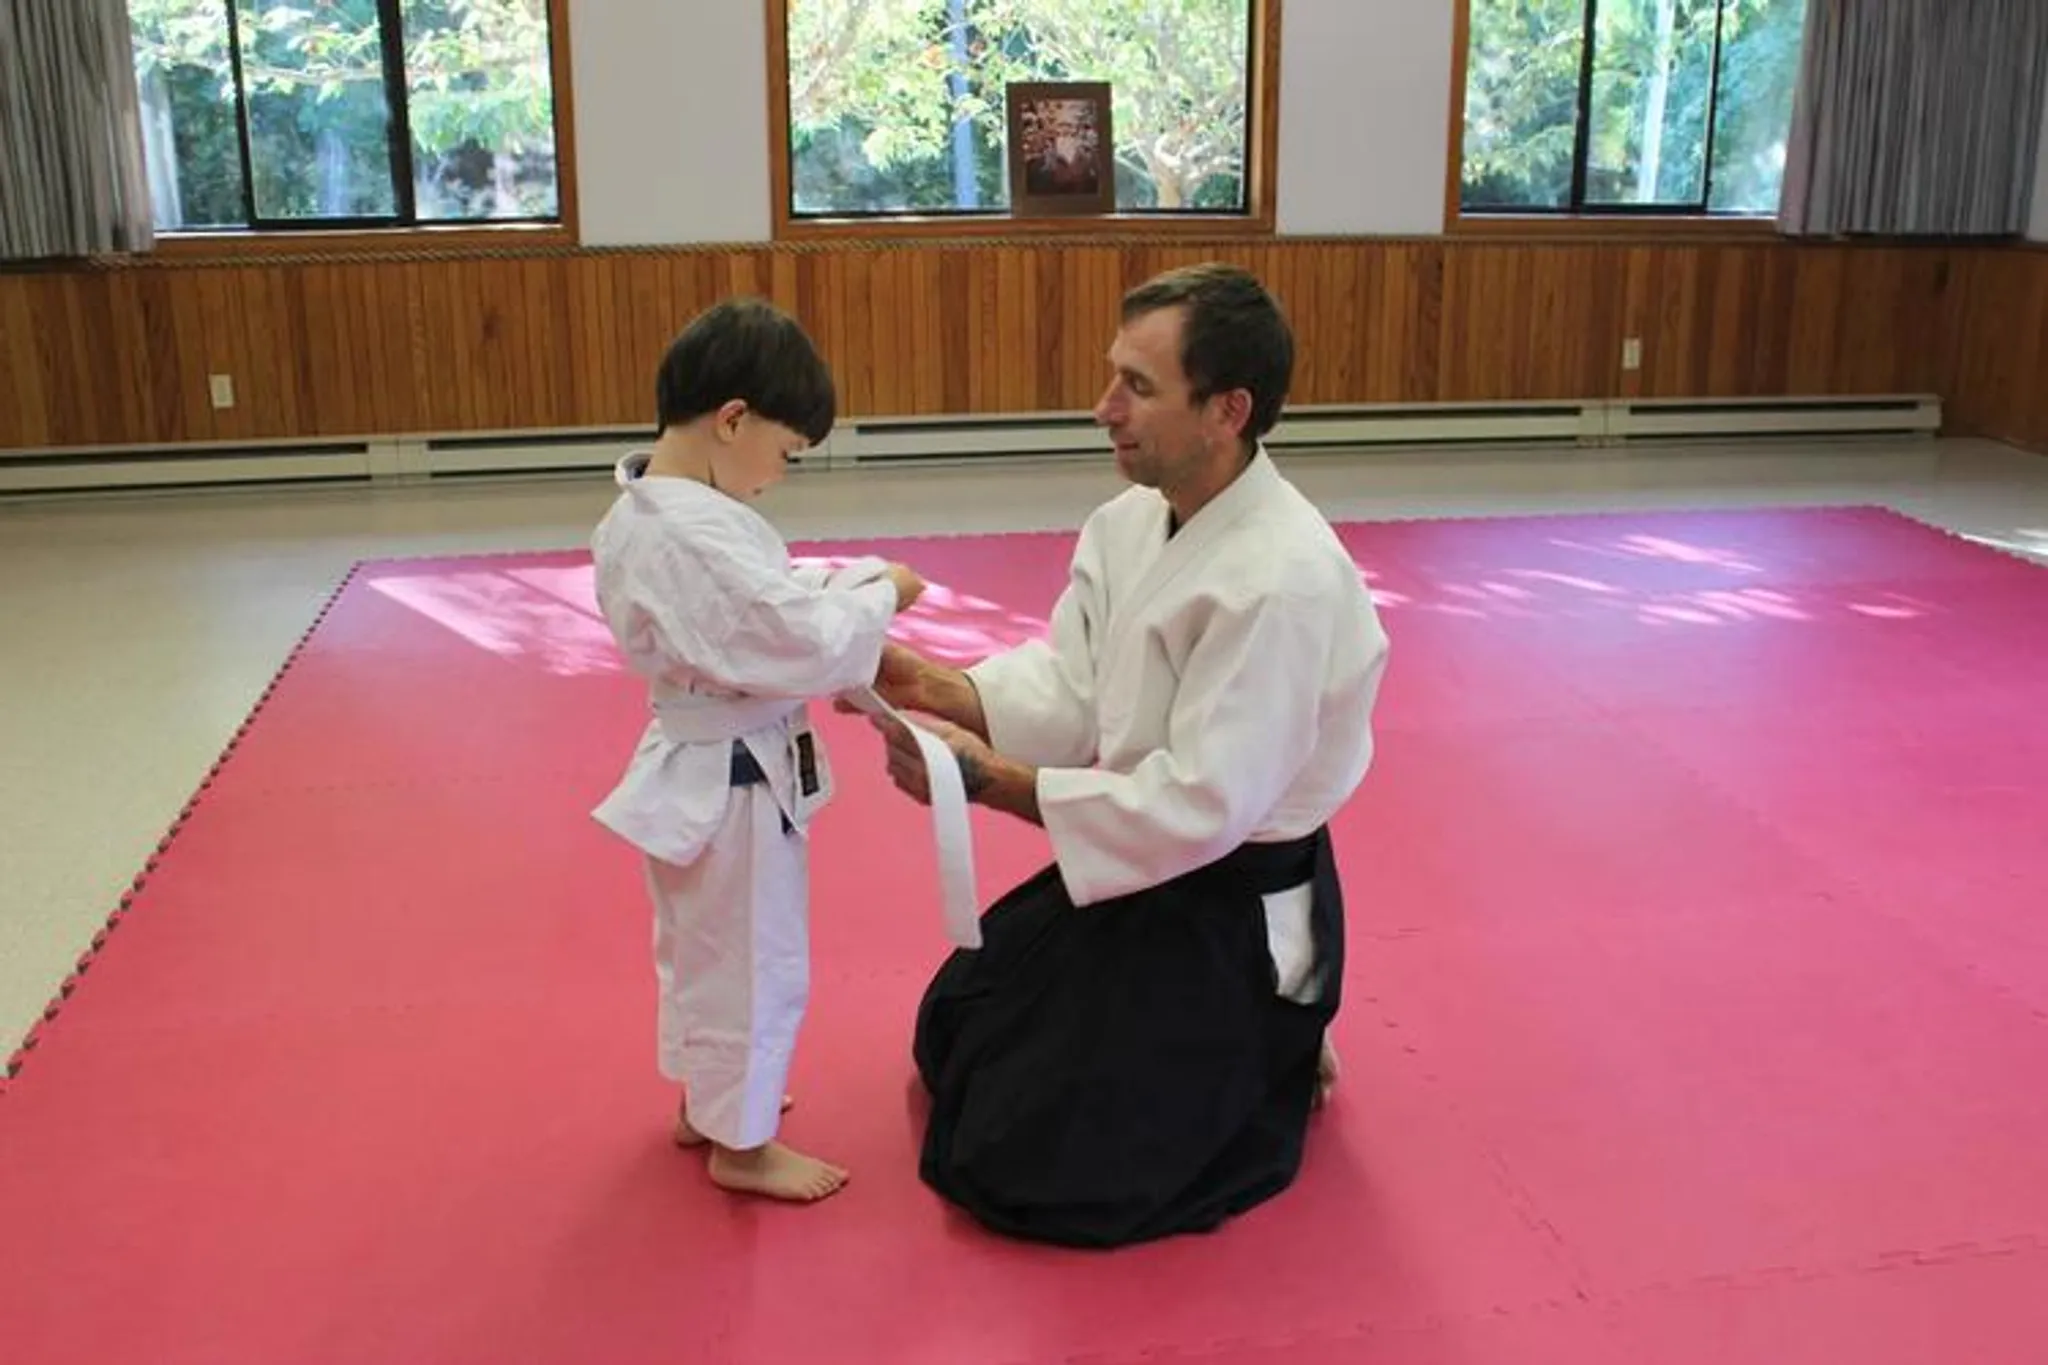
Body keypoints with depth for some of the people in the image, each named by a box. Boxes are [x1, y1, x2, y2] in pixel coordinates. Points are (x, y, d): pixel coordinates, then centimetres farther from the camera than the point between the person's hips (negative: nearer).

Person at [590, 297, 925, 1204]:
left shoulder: (647, 511, 2)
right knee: (752, 964, 8)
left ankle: (706, 1098, 46)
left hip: (696, 765, 10)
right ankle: (740, 1144, 26)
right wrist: (879, 595, -16)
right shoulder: (695, 536, -31)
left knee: (702, 949, 26)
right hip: (735, 782, -10)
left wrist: (840, 584, -4)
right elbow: (802, 640, -32)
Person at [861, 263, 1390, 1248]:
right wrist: (933, 686, -18)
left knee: (1023, 1180, -3)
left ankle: (1271, 1066, 16)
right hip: (1144, 867, 9)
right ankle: (1209, 1045, 33)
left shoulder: (1284, 582, -31)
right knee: (952, 1041, 22)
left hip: (1234, 915, -9)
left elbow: (1201, 808, -30)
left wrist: (989, 780, -27)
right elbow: (1069, 691, 0)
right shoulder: (1132, 520, -3)